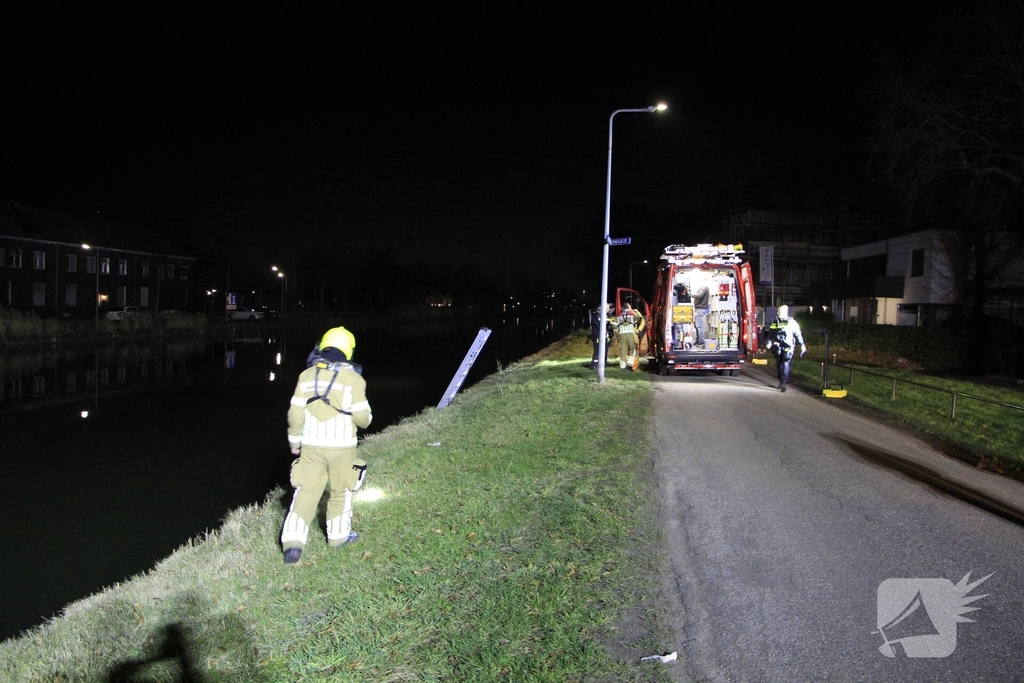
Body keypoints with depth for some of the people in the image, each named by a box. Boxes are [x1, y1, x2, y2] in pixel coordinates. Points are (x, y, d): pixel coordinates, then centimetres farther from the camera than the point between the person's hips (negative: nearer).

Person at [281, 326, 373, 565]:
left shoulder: (307, 375, 0)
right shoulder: (353, 378, -10)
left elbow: (295, 413, 1)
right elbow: (362, 417, -10)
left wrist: (294, 440, 15)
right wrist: (367, 419, 14)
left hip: (311, 446, 2)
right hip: (341, 447, -2)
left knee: (306, 492, 8)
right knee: (341, 491, 16)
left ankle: (293, 541, -1)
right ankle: (338, 535, 29)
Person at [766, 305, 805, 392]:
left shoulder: (792, 322, 1)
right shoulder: (775, 322, 9)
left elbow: (798, 334, 3)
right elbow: (770, 334, 9)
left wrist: (802, 345, 3)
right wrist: (769, 342, -7)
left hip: (788, 347, -4)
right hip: (778, 347, 4)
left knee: (785, 363, -12)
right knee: (778, 364, 9)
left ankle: (783, 382, -16)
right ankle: (781, 380, 25)